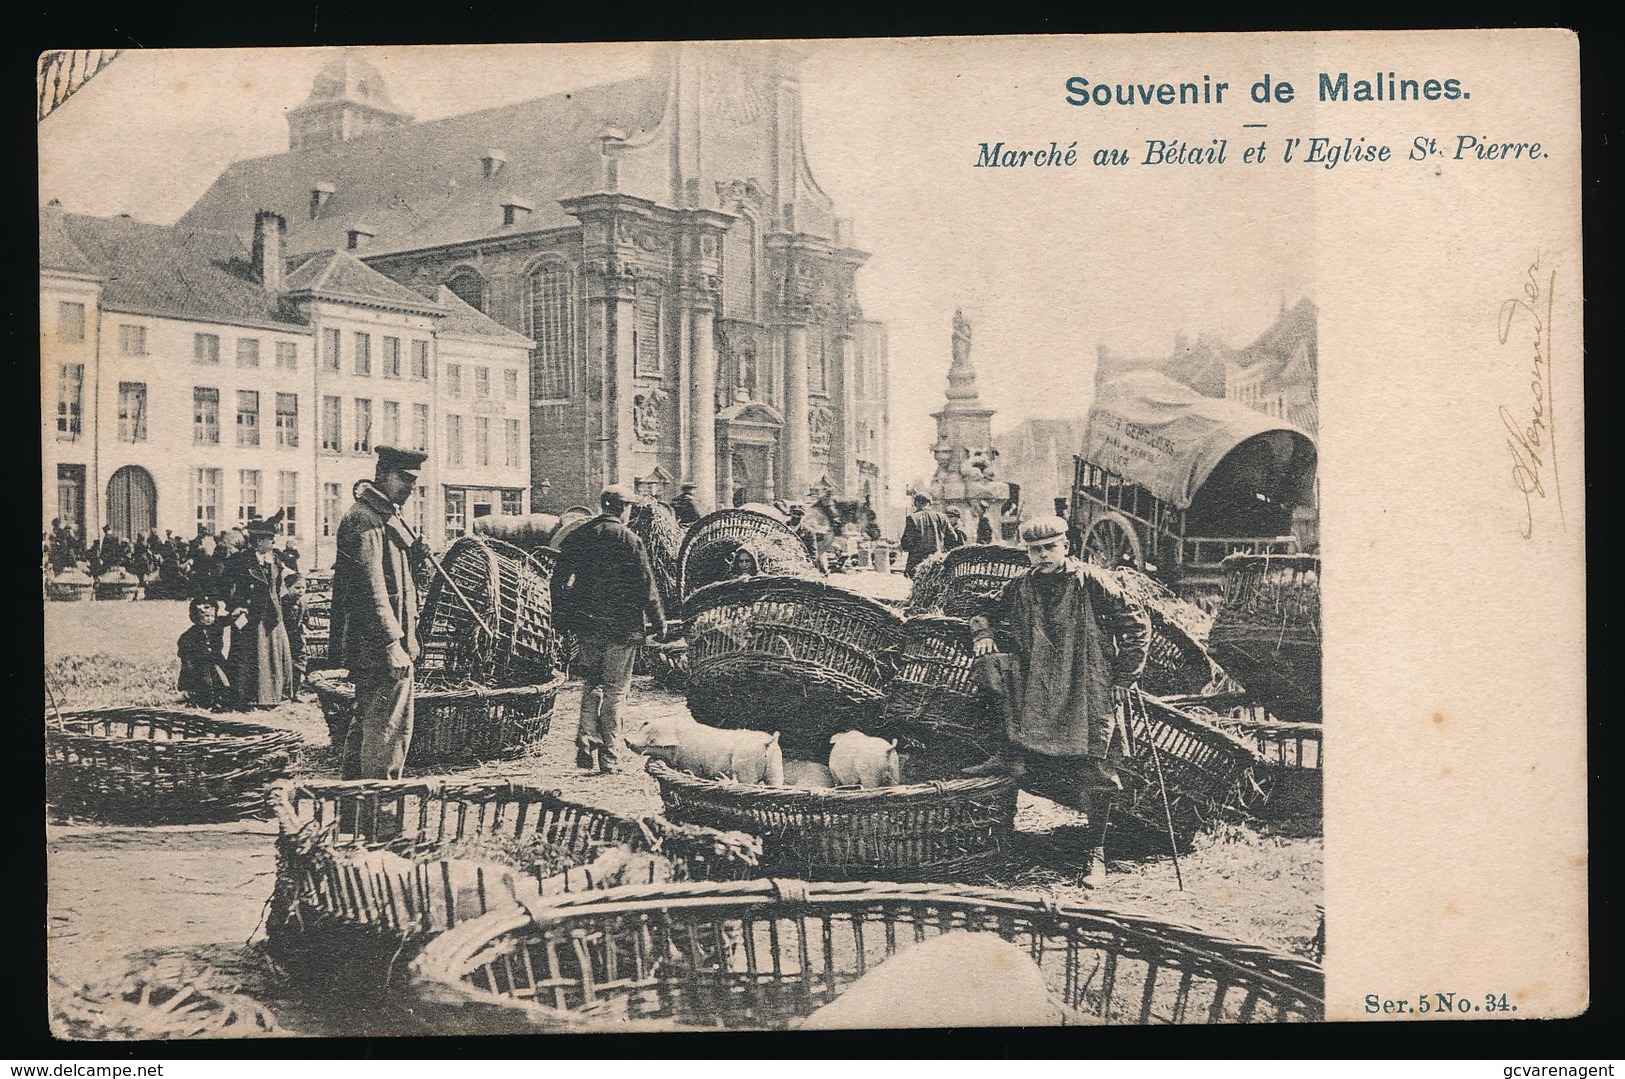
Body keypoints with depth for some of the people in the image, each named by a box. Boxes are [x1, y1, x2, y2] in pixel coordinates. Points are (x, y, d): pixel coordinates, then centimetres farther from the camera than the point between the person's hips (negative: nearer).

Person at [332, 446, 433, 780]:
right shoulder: (365, 519, -16)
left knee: (366, 724, 18)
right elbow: (371, 586, -22)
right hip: (379, 644, -11)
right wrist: (392, 643, -25)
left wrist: (414, 556, 4)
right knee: (388, 729, -8)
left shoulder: (385, 515, 18)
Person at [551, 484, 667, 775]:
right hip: (621, 626, -4)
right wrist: (659, 622, 1)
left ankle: (585, 751, 8)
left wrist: (561, 620, 19)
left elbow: (559, 581, 9)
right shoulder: (629, 539, -9)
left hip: (586, 627, 4)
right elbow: (645, 586, -9)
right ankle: (609, 758, 4)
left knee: (590, 686, 16)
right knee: (614, 690, 3)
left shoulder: (577, 536, 6)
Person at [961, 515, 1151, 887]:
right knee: (988, 665, -17)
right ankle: (1013, 755, -10)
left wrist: (1124, 677, -6)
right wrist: (984, 634, 0)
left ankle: (1095, 851, 5)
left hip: (1089, 691, -4)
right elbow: (986, 613, 23)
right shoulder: (1020, 589, 7)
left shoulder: (1092, 583, -7)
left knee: (1096, 770, -8)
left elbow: (1137, 624, -4)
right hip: (1036, 685, 4)